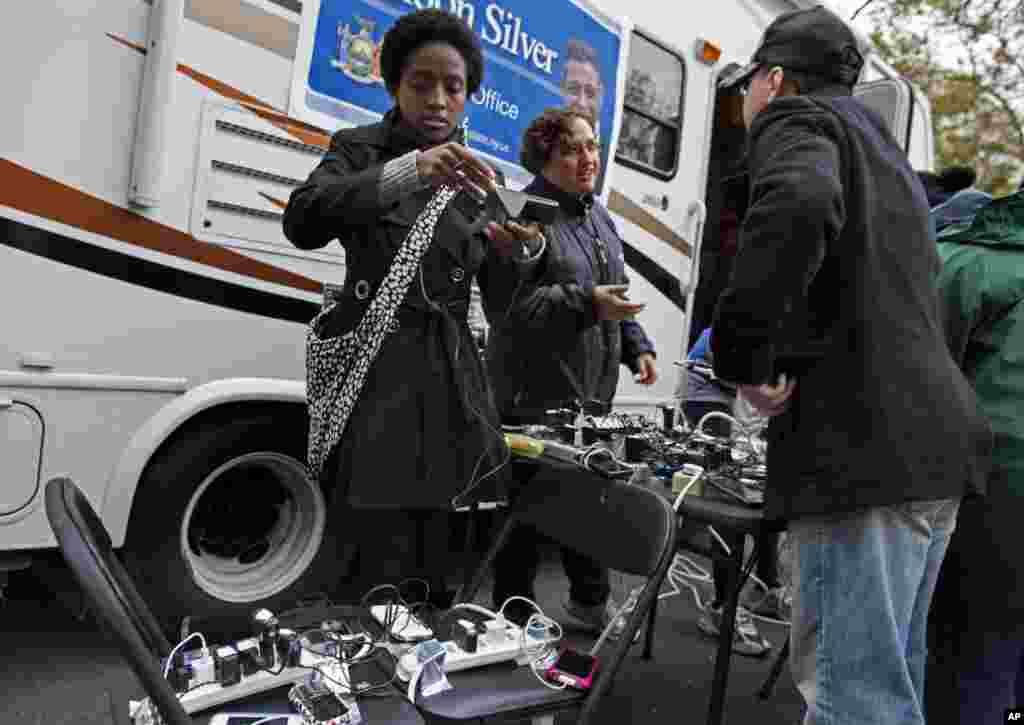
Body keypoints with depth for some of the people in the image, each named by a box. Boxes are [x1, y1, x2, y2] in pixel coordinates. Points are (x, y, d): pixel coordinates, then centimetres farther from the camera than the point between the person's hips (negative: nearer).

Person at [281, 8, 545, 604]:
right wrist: (410, 169, -31)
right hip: (373, 379, -3)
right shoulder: (360, 151, 4)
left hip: (453, 386, 4)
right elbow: (302, 222, -18)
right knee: (383, 572, -8)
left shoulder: (478, 176, 15)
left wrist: (517, 253, -11)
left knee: (441, 576, 4)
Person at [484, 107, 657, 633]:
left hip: (591, 392, 8)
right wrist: (587, 304, -24)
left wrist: (637, 347, 13)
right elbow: (507, 304, -20)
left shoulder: (599, 217, 17)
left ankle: (590, 600, 35)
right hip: (534, 395, -8)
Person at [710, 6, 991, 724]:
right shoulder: (883, 146, 28)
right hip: (930, 445, 10)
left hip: (864, 447, -10)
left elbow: (800, 203, -27)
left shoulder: (797, 119, -1)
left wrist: (742, 353, -19)